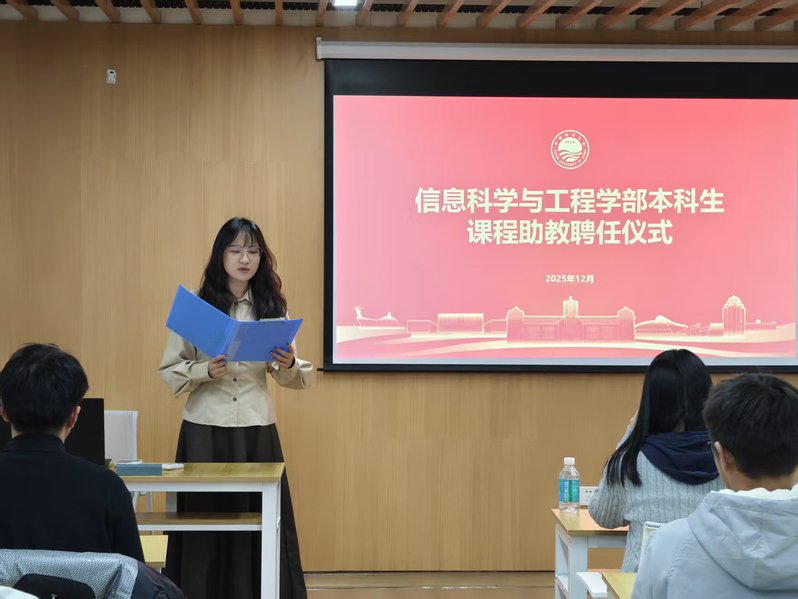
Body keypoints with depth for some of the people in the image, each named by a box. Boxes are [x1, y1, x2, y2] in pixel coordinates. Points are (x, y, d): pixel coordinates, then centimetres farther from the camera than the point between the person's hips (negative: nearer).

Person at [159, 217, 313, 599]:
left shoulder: (272, 307, 4)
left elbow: (295, 378, 5)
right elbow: (169, 371, -1)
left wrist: (289, 364, -17)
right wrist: (206, 371, -19)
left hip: (257, 429, 2)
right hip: (205, 428, -2)